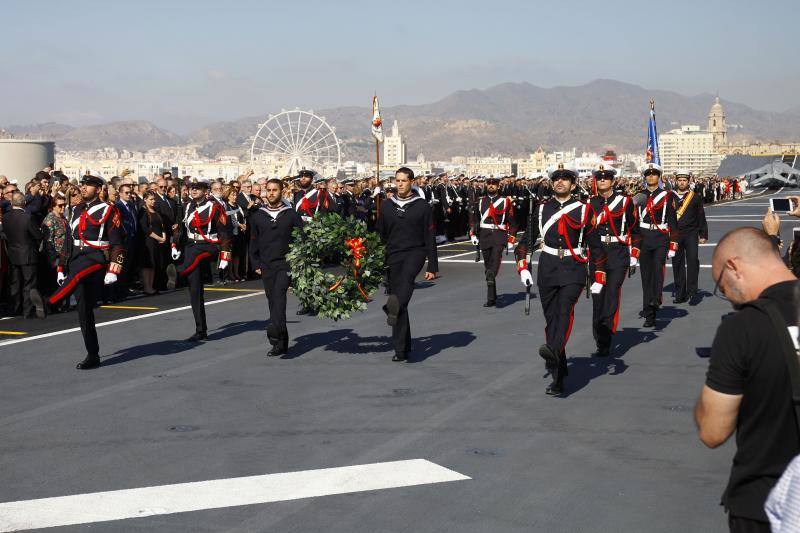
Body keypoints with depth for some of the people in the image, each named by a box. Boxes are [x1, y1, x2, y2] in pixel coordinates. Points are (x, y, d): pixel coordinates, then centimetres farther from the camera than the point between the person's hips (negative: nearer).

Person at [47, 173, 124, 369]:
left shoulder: (108, 211, -3)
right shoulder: (76, 211, 16)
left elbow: (117, 244, -7)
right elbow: (69, 241, 20)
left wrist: (112, 271, -15)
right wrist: (62, 269, 16)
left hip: (96, 258, -6)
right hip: (77, 259, 6)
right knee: (84, 310, 3)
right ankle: (92, 356, 10)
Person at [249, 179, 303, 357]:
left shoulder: (291, 214, 2)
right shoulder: (258, 216, 10)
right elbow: (253, 242, 16)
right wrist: (256, 264, 9)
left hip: (285, 263, -4)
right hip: (266, 266, 4)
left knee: (279, 294, -25)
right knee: (273, 301, 5)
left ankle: (274, 332, -40)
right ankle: (281, 343, 11)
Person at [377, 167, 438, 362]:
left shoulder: (422, 206, 1)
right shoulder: (387, 205, 10)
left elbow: (430, 238, 1)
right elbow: (381, 235, 16)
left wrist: (432, 267, -1)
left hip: (415, 252, -2)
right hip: (394, 255, 2)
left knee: (406, 278, -36)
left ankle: (393, 308, -58)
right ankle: (401, 349, 6)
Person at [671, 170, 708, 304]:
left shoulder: (696, 197, 6)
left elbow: (701, 217, 8)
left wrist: (703, 235, 4)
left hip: (691, 234, -2)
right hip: (674, 235, 2)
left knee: (692, 261, -12)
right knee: (677, 263, 5)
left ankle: (692, 293, -8)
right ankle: (680, 293, 13)